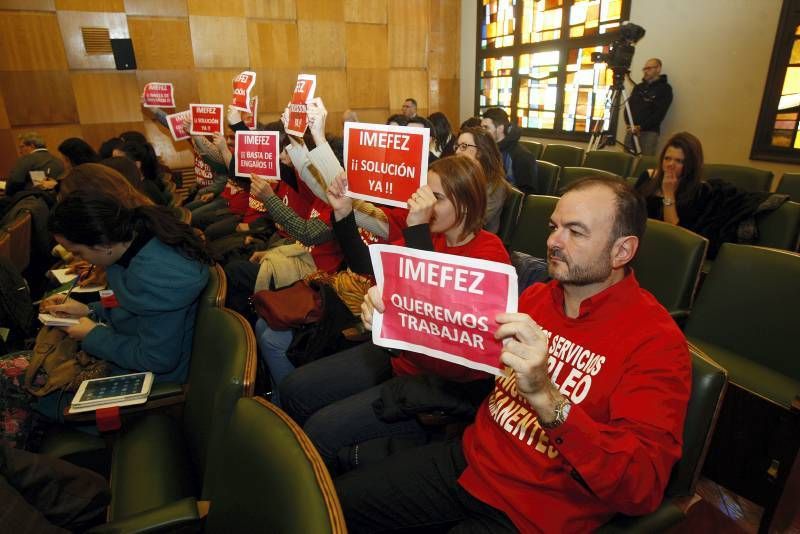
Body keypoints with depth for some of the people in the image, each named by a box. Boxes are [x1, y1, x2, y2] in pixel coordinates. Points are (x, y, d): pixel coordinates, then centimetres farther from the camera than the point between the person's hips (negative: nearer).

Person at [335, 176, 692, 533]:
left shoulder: (656, 342, -17)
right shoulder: (537, 296, 0)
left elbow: (642, 490, -25)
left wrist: (545, 397, -39)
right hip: (472, 457, 6)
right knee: (334, 503, 7)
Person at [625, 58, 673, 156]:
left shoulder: (664, 88, 1)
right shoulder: (638, 87, 19)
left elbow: (659, 113, -8)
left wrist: (641, 127, -16)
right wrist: (629, 124, -5)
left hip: (649, 132, -5)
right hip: (631, 130, 5)